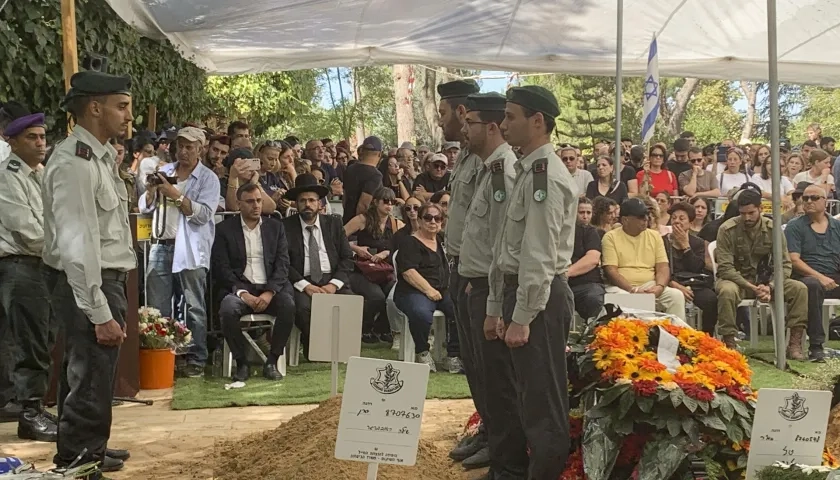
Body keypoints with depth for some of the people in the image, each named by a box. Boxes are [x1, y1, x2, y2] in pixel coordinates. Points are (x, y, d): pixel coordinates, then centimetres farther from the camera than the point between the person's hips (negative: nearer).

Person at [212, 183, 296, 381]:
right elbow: (222, 268, -1)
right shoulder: (225, 229, 7)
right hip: (240, 288, -1)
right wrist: (242, 293, -15)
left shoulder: (276, 227, 13)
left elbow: (282, 264, 5)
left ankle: (272, 362, -15)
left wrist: (269, 292, -12)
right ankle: (242, 363, -14)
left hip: (270, 288, 1)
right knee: (227, 310, -33)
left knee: (288, 306, -30)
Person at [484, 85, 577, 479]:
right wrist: (496, 308, 19)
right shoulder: (526, 171, 15)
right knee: (505, 387, 21)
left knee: (541, 399, -1)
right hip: (518, 291, 11)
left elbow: (540, 255, -21)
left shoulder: (545, 176, -17)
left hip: (539, 297, -11)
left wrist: (522, 318, -20)